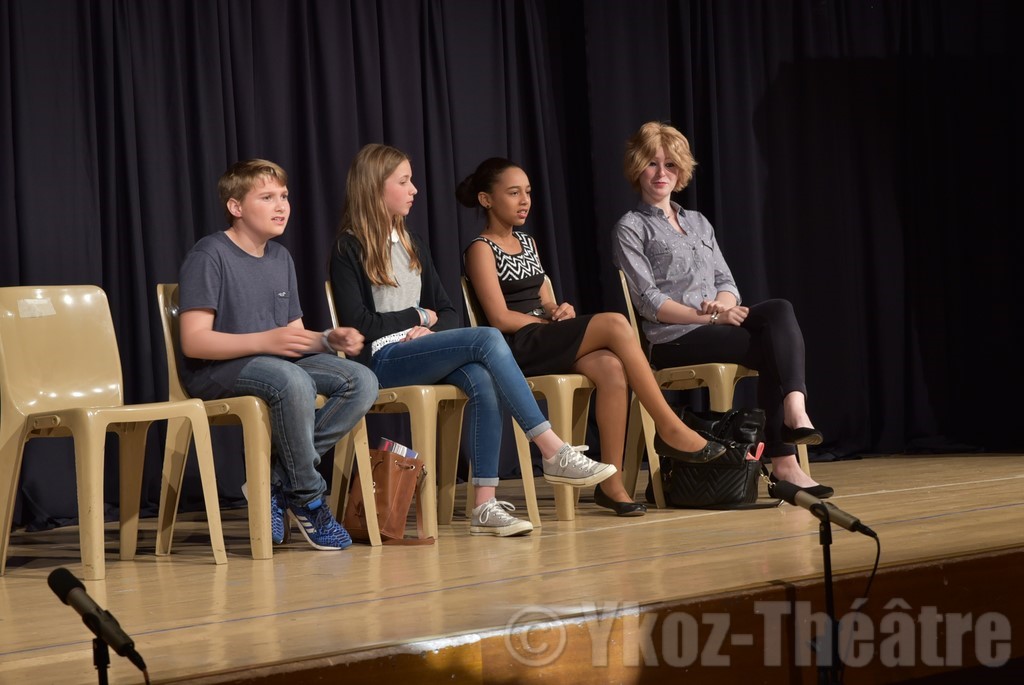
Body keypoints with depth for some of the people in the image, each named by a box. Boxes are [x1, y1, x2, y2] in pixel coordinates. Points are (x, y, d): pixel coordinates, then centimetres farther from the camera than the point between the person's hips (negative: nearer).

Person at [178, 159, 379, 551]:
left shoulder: (280, 257, 16)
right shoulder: (209, 255, -9)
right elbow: (193, 341, -17)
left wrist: (329, 340, -5)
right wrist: (264, 341, -28)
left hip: (278, 360, 8)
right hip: (215, 371, -8)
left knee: (362, 382, -15)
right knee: (293, 381, -38)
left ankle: (277, 481, -16)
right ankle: (308, 500, -21)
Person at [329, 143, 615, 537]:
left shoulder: (413, 247, 22)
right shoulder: (348, 250, 0)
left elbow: (447, 312, 20)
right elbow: (357, 323, -8)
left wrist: (432, 332, -3)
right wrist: (419, 317, -1)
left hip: (422, 353, 6)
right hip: (381, 361, -6)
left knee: (482, 381, -29)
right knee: (487, 340, -27)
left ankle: (485, 505, -34)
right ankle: (554, 452, -29)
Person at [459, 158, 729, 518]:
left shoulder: (527, 243, 22)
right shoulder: (482, 249, -1)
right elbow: (500, 318, -10)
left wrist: (560, 311, -3)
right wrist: (550, 323, -7)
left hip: (544, 341, 7)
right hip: (517, 349, -7)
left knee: (611, 368, -27)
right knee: (614, 324, -26)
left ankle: (612, 482, -26)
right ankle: (670, 428, -22)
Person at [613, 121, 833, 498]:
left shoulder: (698, 222, 24)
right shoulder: (631, 228, 4)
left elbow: (727, 283, 16)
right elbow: (649, 302, -7)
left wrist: (723, 304, -9)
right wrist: (709, 316, -18)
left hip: (718, 326, 6)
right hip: (674, 339, -5)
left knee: (779, 310, -27)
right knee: (774, 349, -26)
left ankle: (795, 411, -43)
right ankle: (784, 462, -31)